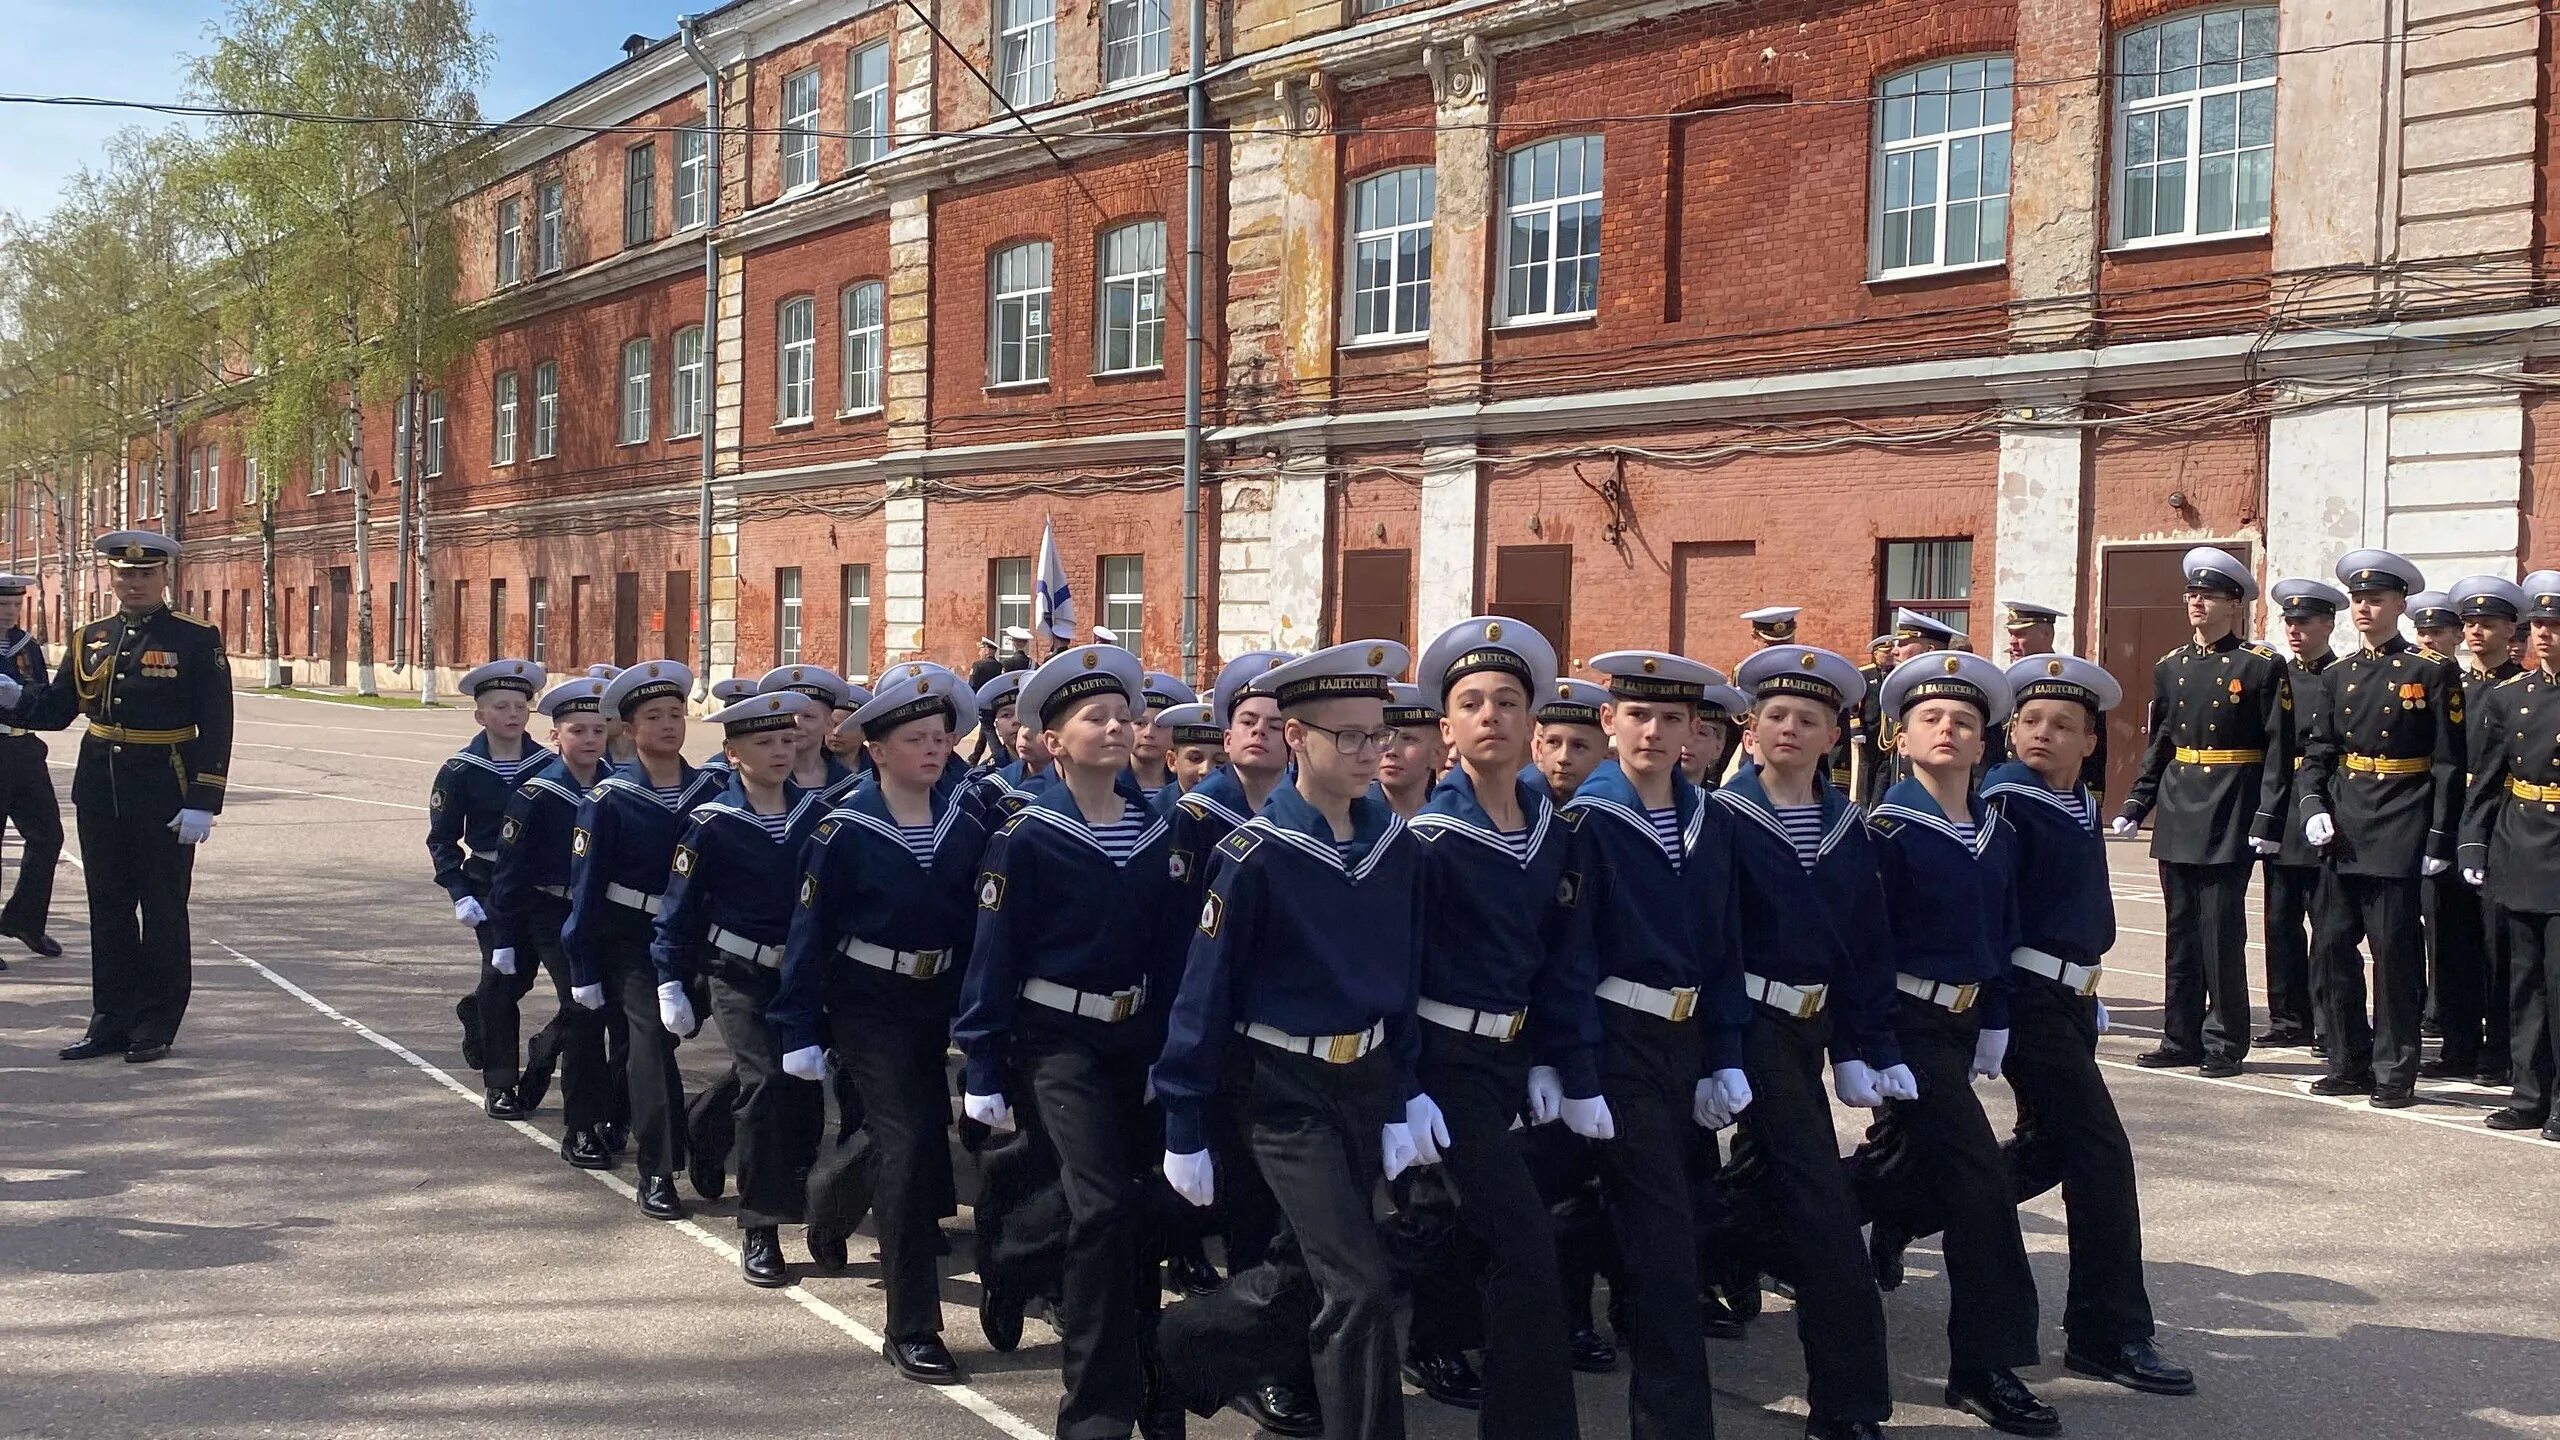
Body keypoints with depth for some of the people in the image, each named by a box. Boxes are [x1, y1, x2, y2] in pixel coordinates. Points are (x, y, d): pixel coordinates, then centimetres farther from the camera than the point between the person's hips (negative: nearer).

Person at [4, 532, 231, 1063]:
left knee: (163, 910, 3)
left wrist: (202, 804, -15)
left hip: (164, 796, -5)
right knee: (109, 909, 11)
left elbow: (216, 730, -9)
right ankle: (112, 1020, 20)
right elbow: (56, 709, 14)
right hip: (100, 794, 5)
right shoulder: (90, 640, 10)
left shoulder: (196, 641, -5)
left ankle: (156, 1026, 12)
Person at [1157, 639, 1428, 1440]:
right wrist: (1183, 1129, -10)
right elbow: (1206, 988, -12)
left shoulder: (1396, 844, -1)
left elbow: (1408, 975, 7)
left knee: (1311, 1261, 19)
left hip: (1370, 1080, 6)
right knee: (1359, 1287, -13)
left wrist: (1406, 1090, 3)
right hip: (1289, 1094, -6)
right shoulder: (1256, 856, -17)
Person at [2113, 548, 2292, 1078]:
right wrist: (2136, 805, 11)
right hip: (2177, 815, 6)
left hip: (2231, 816, -5)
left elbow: (2279, 750, -7)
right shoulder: (2171, 667, 12)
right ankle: (2181, 1038, 16)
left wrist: (2268, 820, -14)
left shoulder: (2263, 667, -4)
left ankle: (2225, 1044, 6)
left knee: (2222, 930, -3)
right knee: (2181, 930, 9)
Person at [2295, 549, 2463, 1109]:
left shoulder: (2433, 672, -3)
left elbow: (2449, 764, -5)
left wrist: (2439, 840, -9)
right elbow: (2317, 753, 12)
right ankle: (2350, 1063, 17)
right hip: (2343, 831, 5)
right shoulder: (2339, 676, 12)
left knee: (2394, 953, -2)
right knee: (2332, 949, 6)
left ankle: (2396, 1073, 8)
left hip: (2399, 833, -5)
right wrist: (2313, 807, -5)